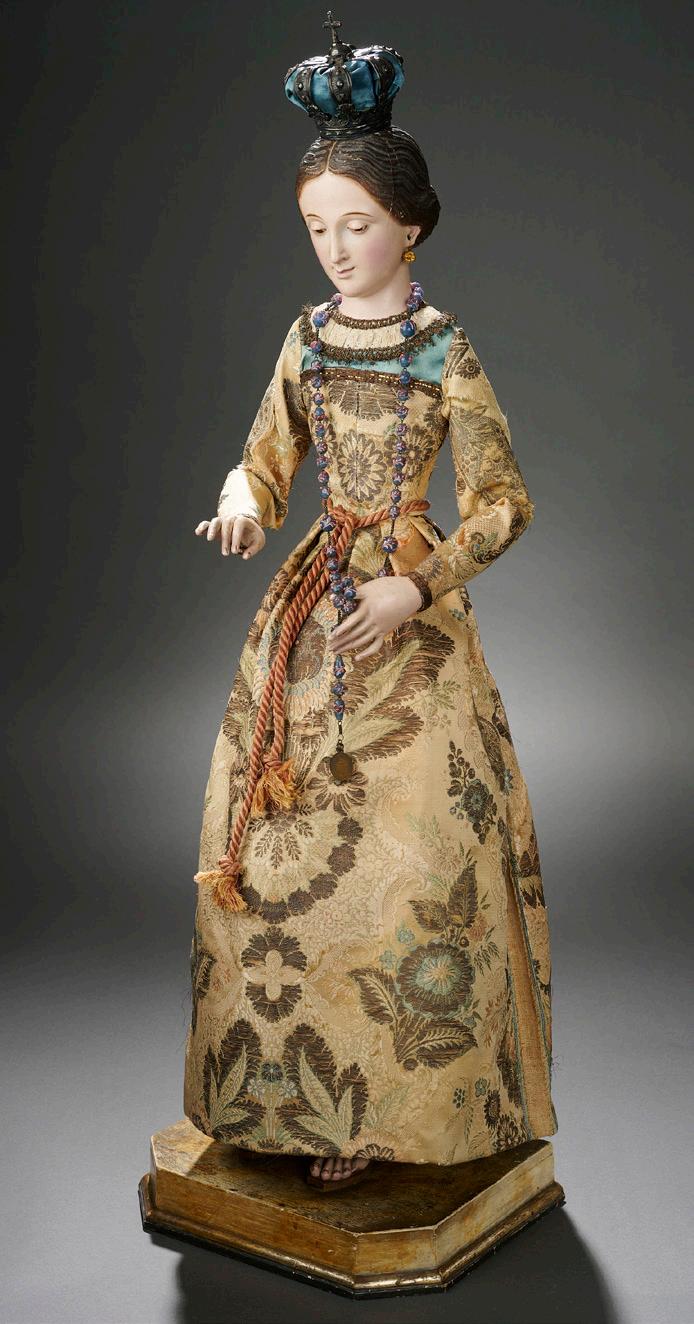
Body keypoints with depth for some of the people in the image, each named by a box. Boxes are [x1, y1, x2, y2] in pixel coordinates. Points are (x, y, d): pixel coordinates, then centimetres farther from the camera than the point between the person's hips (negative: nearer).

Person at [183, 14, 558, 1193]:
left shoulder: (444, 354, -6)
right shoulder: (308, 337, 8)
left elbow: (503, 503, -5)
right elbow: (266, 457, 13)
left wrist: (417, 588, -17)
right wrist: (242, 499, -10)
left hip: (408, 620, -5)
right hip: (306, 608, 5)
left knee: (404, 850, -4)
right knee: (281, 843, 6)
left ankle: (396, 1104, 12)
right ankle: (295, 1086, 22)